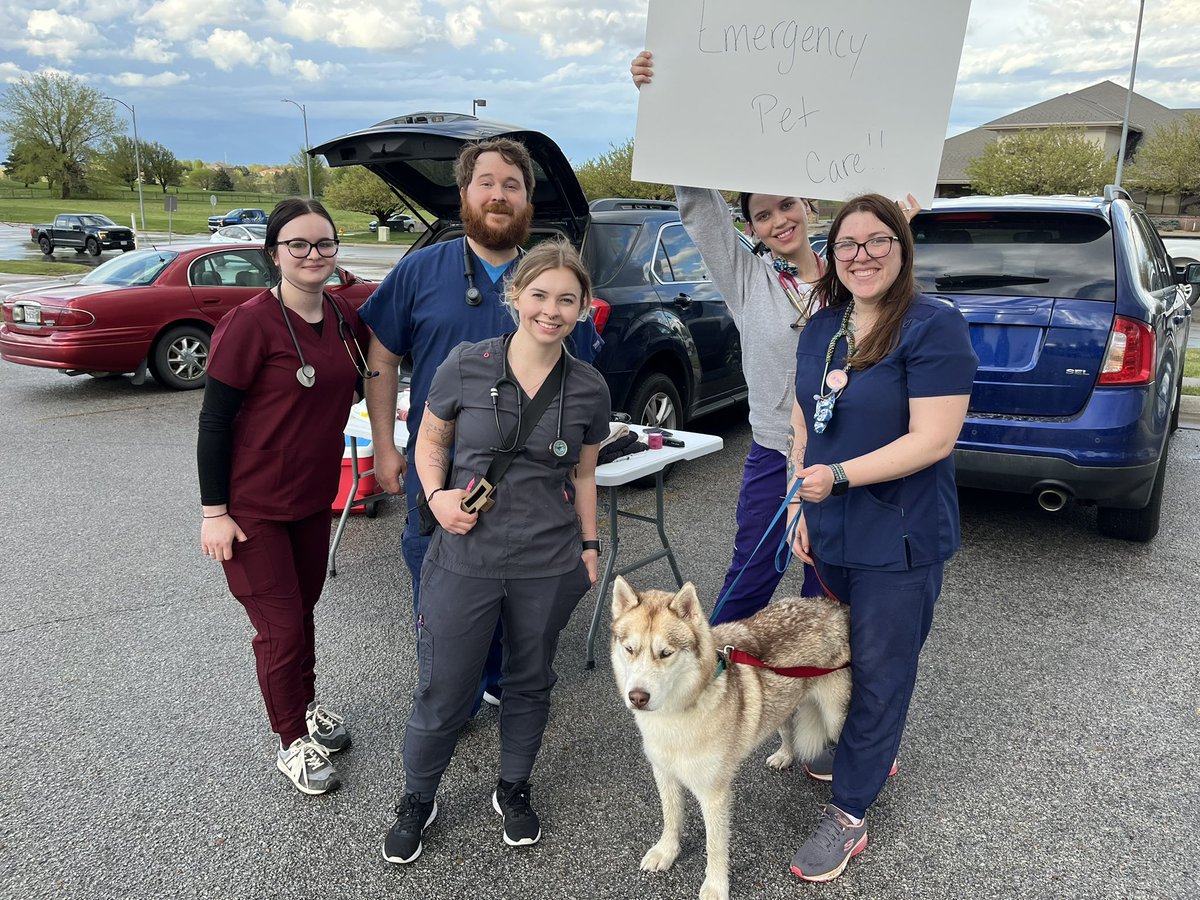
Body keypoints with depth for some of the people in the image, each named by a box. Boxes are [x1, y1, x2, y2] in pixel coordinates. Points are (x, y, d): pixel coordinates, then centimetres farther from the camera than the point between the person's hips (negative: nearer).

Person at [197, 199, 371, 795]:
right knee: (281, 627, 4)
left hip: (314, 497, 6)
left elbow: (363, 383, 17)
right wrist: (214, 512, -15)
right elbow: (214, 421, -16)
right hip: (252, 506, -6)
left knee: (303, 609, 21)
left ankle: (307, 706, 42)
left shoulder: (344, 317, 0)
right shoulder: (251, 323, -19)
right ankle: (292, 742, 25)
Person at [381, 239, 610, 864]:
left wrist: (589, 545, 10)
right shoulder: (467, 365, -8)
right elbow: (430, 441, 5)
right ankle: (416, 799, 36)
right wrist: (436, 495, -12)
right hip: (465, 559, -1)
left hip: (549, 566, 2)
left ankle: (513, 789, 44)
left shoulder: (589, 388, -2)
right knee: (441, 693, 9)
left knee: (529, 683, 19)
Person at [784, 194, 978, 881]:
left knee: (880, 670, 6)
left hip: (898, 540, -6)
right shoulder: (821, 328, 6)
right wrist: (799, 504, 6)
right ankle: (877, 754, 45)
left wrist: (839, 476, -26)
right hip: (830, 533, 7)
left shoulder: (934, 326, -15)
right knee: (839, 652, 20)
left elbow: (935, 439, -20)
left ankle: (849, 813, 18)